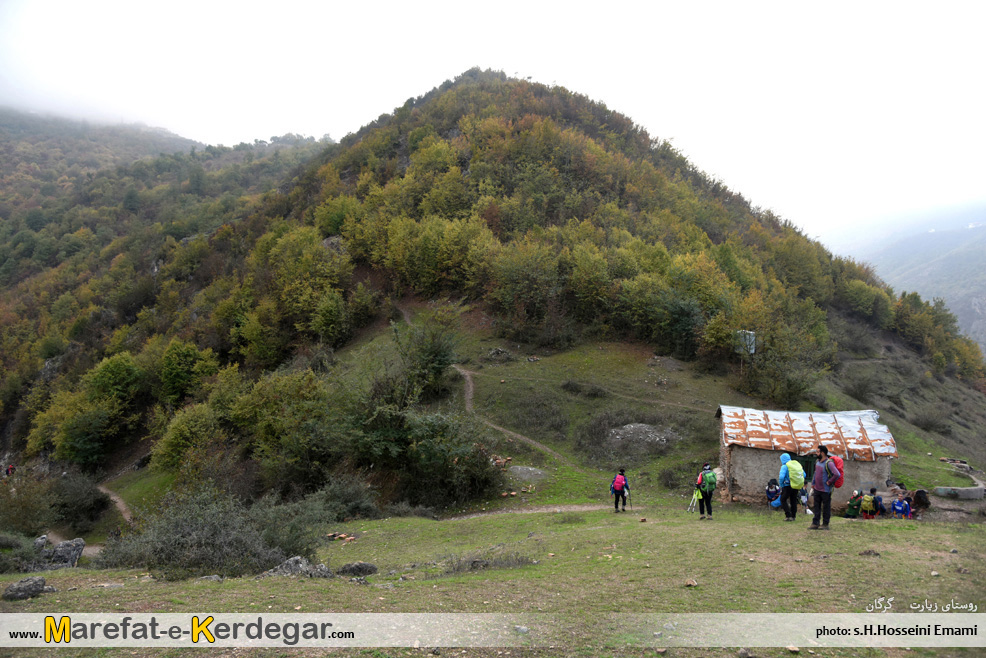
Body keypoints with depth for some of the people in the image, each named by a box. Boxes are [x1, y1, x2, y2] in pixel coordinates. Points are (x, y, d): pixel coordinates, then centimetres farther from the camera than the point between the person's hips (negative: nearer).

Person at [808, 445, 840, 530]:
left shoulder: (829, 463, -18)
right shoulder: (817, 462, 9)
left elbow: (837, 474, -28)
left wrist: (829, 482, -19)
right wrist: (813, 483, 18)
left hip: (825, 490, -8)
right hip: (817, 489, 8)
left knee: (826, 507, 4)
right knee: (817, 506, 10)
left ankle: (825, 524, 13)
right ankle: (815, 523, 16)